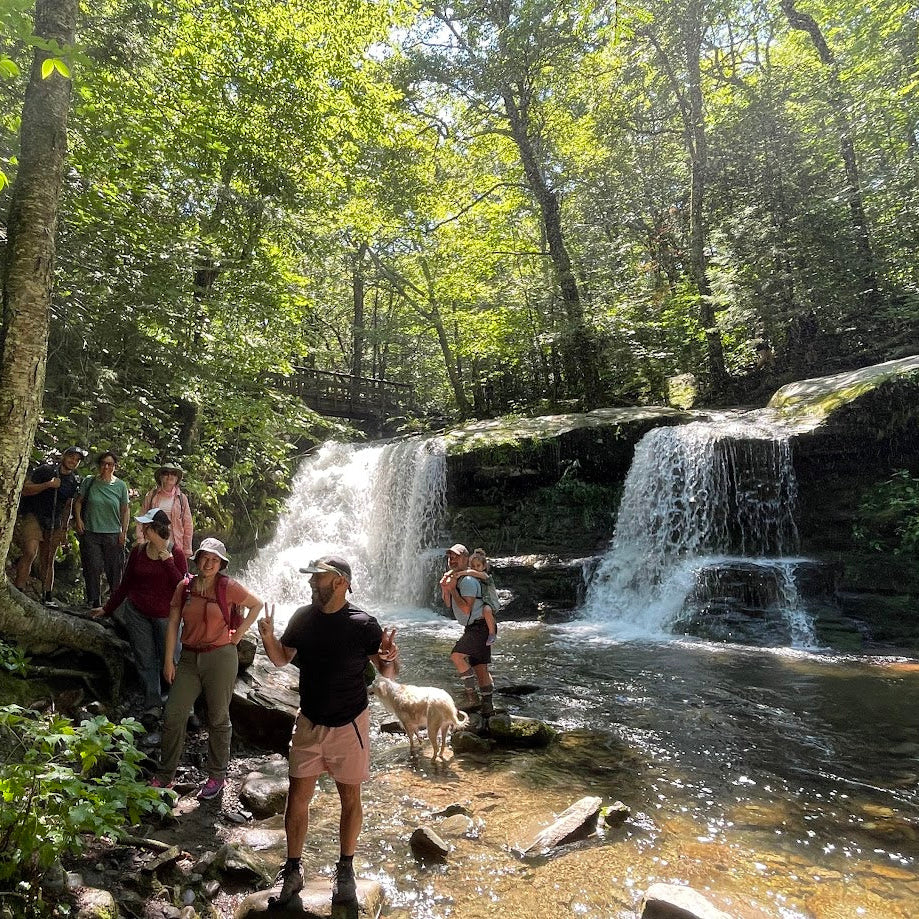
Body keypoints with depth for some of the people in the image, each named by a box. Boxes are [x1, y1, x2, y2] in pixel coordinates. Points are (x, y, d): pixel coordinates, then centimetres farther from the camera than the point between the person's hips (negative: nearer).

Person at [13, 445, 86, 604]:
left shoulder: (74, 481, 8)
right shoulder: (45, 470, -7)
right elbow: (25, 490, -11)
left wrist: (64, 528, 12)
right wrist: (48, 485, -24)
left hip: (54, 521, 5)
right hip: (33, 515, -5)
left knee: (48, 560, 8)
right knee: (30, 552, -22)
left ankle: (47, 597, 13)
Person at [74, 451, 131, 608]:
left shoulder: (120, 486, 3)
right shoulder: (89, 482, 3)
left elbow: (125, 510, 6)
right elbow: (78, 502, 12)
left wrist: (124, 532, 0)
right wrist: (78, 519, -2)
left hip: (113, 534, 0)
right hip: (90, 532, 1)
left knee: (114, 570, 3)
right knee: (92, 568, 2)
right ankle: (94, 602, 12)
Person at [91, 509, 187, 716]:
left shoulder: (176, 554, -10)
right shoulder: (138, 552, 1)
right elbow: (125, 584, 13)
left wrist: (167, 559, -23)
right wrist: (107, 608, 17)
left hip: (166, 616, -3)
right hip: (137, 613, 4)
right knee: (145, 660, 8)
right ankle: (152, 705, 18)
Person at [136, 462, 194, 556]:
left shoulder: (181, 498, 8)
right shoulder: (151, 496, 8)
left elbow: (188, 525, 8)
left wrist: (187, 550, 5)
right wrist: (140, 539, -3)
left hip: (174, 545, 0)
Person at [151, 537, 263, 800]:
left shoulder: (228, 587, -8)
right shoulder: (185, 587, 2)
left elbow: (257, 604, 2)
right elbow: (173, 624, 4)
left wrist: (239, 633, -3)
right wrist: (168, 660, 2)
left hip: (220, 657, -4)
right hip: (189, 658, 4)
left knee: (218, 719, 9)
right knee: (173, 716, 5)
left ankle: (217, 776, 24)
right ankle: (164, 776, 22)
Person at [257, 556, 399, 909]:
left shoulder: (363, 624, -19)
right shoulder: (303, 617, -6)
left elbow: (387, 675, -14)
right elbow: (282, 659, 7)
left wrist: (388, 659, -37)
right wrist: (268, 637, -14)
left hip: (349, 725, -3)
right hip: (309, 723, 3)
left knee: (350, 798, 13)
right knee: (297, 798, 10)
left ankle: (345, 870, 34)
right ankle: (292, 871, 31)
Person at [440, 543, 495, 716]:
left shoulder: (467, 580, -17)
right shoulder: (452, 578, 14)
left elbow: (466, 608, -24)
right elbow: (449, 605, 18)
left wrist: (452, 589, -20)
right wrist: (445, 590, 0)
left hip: (481, 627, -10)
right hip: (473, 628, 10)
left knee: (456, 655, -18)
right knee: (480, 668, 10)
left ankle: (471, 690, -6)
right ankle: (488, 707, 15)